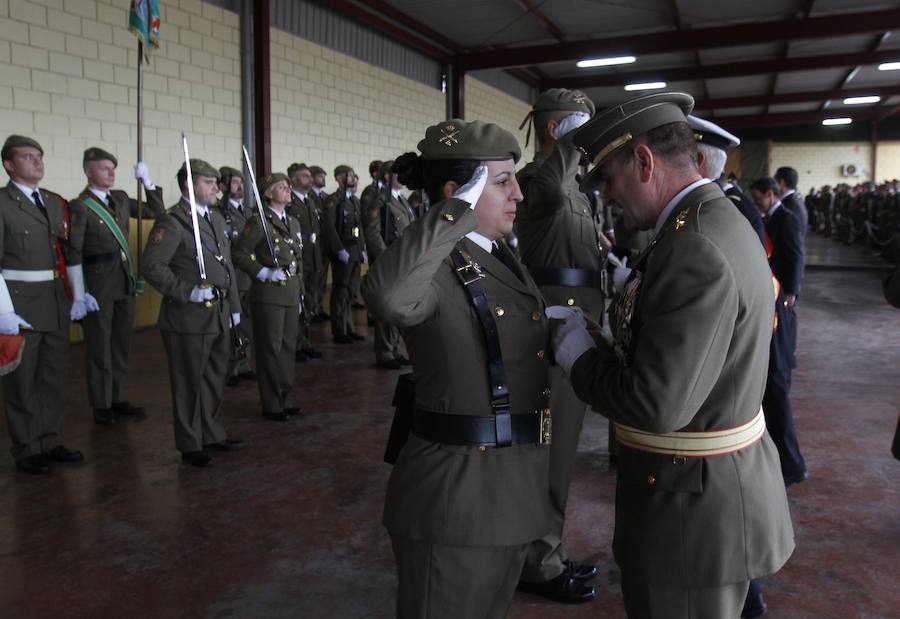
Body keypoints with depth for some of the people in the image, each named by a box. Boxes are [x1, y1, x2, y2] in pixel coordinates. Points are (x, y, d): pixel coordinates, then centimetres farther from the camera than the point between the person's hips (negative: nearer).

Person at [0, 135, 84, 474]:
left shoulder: (56, 202, 11)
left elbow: (70, 251, 13)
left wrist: (78, 295, 8)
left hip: (56, 301, 6)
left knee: (54, 375, 13)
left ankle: (49, 442, 26)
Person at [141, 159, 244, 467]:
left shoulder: (217, 219, 14)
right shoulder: (171, 222, -12)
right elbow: (151, 266, -19)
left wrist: (234, 306, 17)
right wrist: (187, 292, -22)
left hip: (219, 315, 8)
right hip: (189, 318, -8)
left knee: (215, 379, 18)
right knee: (190, 384, 4)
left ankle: (212, 435, 33)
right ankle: (190, 446, 18)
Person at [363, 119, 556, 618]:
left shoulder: (502, 259, 8)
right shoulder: (430, 267, -19)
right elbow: (389, 297, -44)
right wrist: (458, 209, -35)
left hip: (513, 483, 9)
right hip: (458, 489, -8)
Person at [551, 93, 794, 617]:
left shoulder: (696, 251, -26)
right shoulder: (719, 221, 6)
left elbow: (657, 405, -28)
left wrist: (579, 353, -13)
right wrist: (604, 344, 1)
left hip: (694, 502, -9)